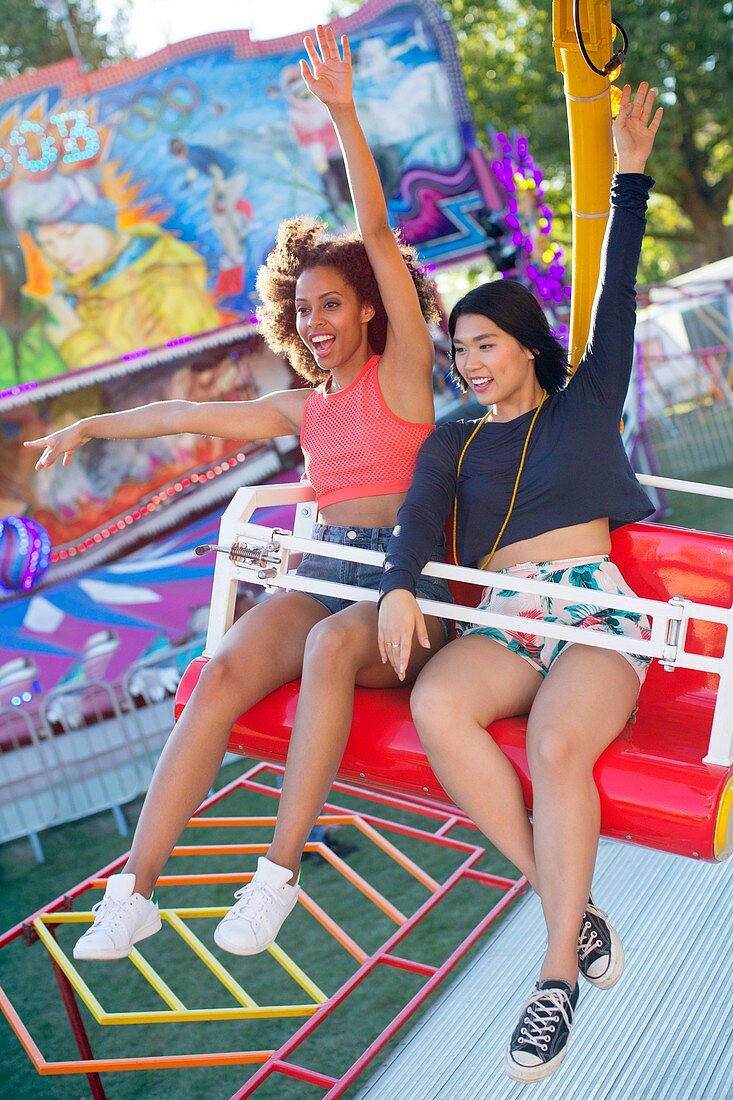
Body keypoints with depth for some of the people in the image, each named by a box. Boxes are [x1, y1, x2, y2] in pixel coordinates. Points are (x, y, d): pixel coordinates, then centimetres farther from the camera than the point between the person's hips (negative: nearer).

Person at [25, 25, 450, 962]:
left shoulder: (401, 374, 2)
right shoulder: (304, 407, 18)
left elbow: (379, 238, -8)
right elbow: (192, 413, 23)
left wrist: (343, 114, -15)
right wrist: (93, 427, 29)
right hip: (318, 578, 5)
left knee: (331, 644, -38)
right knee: (222, 671, -24)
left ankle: (278, 874, -31)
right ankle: (136, 891, -24)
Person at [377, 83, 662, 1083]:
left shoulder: (585, 402, 15)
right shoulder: (454, 442, 19)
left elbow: (616, 299, 8)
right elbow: (419, 513, -1)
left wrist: (631, 176, 5)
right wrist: (400, 586, -21)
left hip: (597, 610, -2)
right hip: (505, 620, 3)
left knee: (556, 746, -33)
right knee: (435, 707, -31)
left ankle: (558, 972, -21)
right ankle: (569, 906, -22)